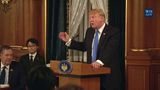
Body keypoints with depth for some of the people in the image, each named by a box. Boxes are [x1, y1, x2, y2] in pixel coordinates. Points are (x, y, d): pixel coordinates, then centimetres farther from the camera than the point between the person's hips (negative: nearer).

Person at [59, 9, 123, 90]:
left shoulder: (114, 32, -11)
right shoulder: (89, 31, 12)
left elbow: (110, 50, -25)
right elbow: (84, 46, 26)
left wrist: (100, 62, -40)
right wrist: (68, 41, 14)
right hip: (92, 70, 6)